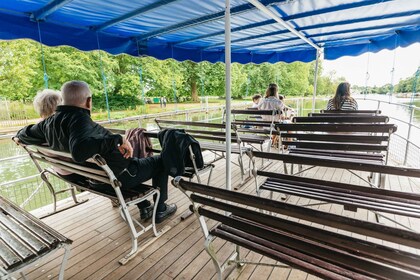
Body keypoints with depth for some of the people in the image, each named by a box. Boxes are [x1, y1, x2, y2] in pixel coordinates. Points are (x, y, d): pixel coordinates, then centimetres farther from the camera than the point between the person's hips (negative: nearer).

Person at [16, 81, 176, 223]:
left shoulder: (49, 123, -2)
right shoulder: (79, 119, -28)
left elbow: (22, 135, 17)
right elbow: (80, 150, -48)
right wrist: (118, 139, -40)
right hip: (118, 177, -9)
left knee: (135, 162, 35)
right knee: (160, 161, 9)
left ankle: (145, 207, 36)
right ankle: (160, 210, 18)